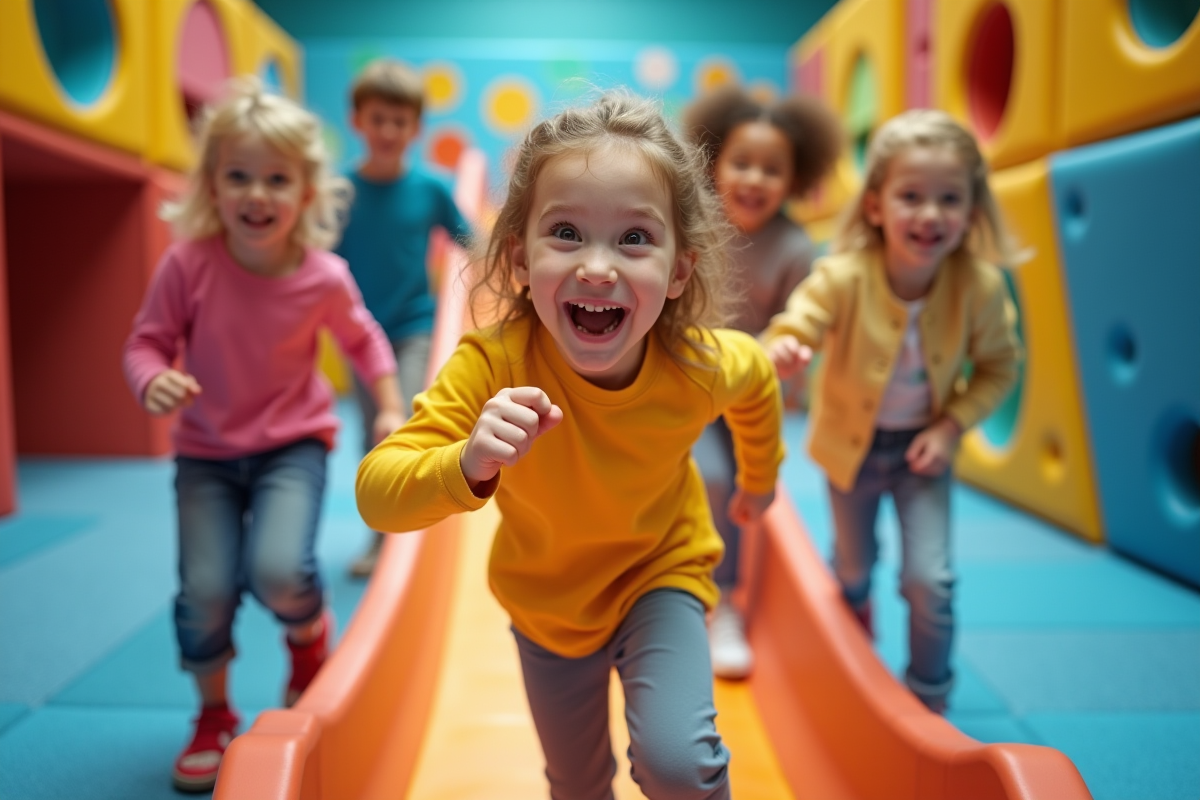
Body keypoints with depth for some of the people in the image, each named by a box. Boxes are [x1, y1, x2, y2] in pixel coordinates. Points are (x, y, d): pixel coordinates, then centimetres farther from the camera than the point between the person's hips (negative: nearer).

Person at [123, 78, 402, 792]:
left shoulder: (325, 278, -13)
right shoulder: (188, 263, -15)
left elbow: (364, 338, 6)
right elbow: (147, 342, -6)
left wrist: (391, 409, 0)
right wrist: (153, 383, -28)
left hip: (293, 444, -1)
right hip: (206, 451, 1)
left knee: (278, 569, -23)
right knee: (205, 588, -8)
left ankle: (310, 633, 17)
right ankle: (214, 715, 22)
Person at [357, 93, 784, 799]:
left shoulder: (700, 365, -28)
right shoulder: (494, 364, -34)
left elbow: (759, 378, -2)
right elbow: (376, 494, -38)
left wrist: (761, 479, 14)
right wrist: (468, 464, -58)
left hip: (660, 572, 0)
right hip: (545, 597, 1)